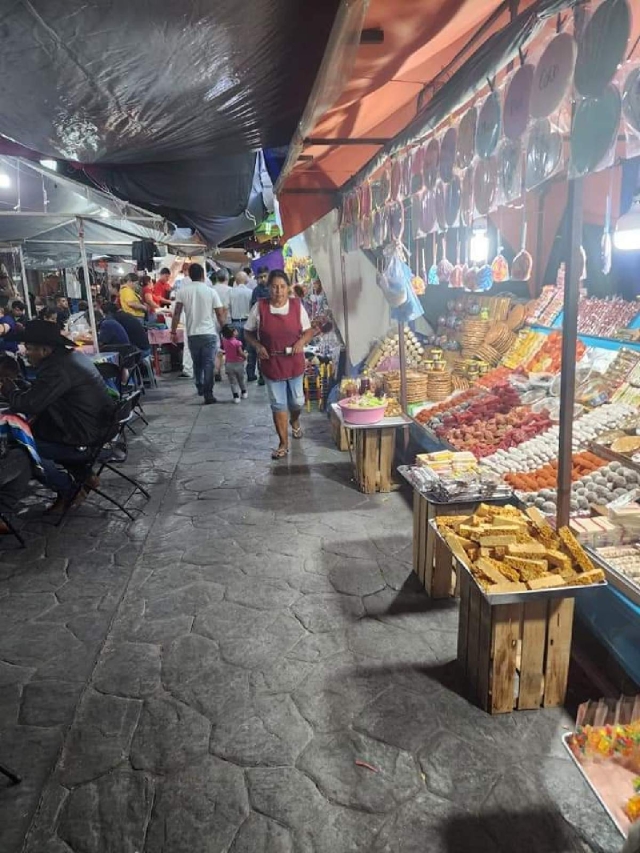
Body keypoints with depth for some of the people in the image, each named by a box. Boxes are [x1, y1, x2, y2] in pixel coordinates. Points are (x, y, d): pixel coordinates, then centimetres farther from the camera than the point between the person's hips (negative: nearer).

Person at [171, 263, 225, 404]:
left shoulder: (183, 291, 0)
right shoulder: (211, 291, -3)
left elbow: (177, 313, -2)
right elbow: (220, 314, -2)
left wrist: (173, 331, 5)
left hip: (192, 334, 2)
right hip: (209, 333, -2)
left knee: (197, 363, 19)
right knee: (208, 364, -1)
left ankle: (200, 387, 34)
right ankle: (208, 394, -5)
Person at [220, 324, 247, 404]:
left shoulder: (224, 340, -5)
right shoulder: (237, 342, -19)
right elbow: (241, 353, -20)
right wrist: (245, 356, -3)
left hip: (229, 364, 2)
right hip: (238, 363, -2)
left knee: (233, 381, 5)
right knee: (241, 379, 18)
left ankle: (236, 397, -2)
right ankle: (244, 393, 34)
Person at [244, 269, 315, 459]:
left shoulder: (297, 305, -4)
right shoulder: (259, 307, -8)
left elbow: (308, 331, 4)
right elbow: (248, 332, 3)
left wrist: (302, 341, -17)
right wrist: (258, 346, -15)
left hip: (294, 362, 1)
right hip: (271, 363, -1)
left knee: (296, 400, 14)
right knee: (278, 404, 3)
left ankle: (294, 421, 50)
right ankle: (283, 444, 17)